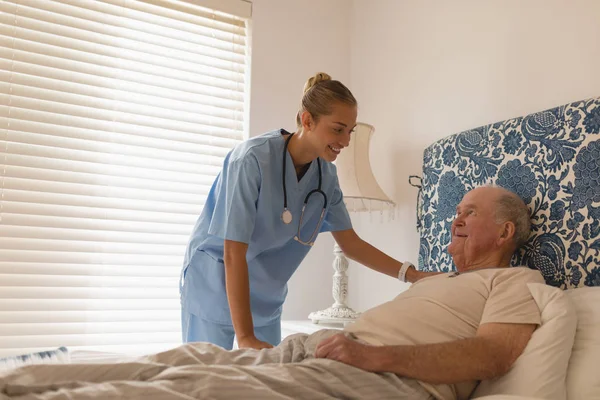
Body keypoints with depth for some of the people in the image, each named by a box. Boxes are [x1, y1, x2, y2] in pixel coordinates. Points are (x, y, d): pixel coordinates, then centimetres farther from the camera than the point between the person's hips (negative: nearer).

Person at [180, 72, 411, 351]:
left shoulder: (325, 175, -7)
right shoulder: (252, 160, -26)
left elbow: (351, 244, 2)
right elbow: (233, 253, -27)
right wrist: (245, 337, -30)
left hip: (265, 299, 6)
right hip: (215, 291, -5)